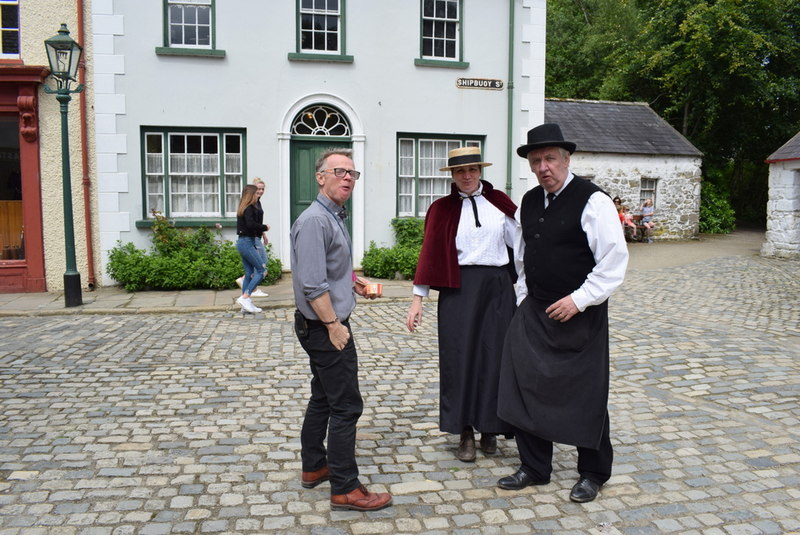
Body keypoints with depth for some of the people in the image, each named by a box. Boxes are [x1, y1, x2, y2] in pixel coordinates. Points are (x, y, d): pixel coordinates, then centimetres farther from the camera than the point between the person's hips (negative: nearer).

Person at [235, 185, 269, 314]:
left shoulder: (244, 209, 16)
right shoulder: (249, 209, -13)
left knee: (249, 273, 10)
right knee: (261, 270, -7)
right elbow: (251, 224, -26)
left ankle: (246, 305, 11)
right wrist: (264, 227, -12)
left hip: (242, 242, 10)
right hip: (248, 242, -10)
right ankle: (244, 297, -11)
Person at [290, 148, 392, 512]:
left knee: (323, 398, 19)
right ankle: (344, 489, 6)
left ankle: (314, 467, 33)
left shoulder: (333, 218, 12)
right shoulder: (315, 220, -20)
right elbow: (312, 284, -25)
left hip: (323, 327, 11)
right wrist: (334, 325, -21)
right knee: (346, 406, -4)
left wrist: (353, 283, 14)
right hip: (326, 327, -11)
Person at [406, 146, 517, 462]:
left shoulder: (499, 202, 6)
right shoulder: (442, 209, 4)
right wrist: (417, 299, -5)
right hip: (458, 289, -1)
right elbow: (430, 253, 0)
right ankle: (465, 433, 16)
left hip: (497, 287, 1)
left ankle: (489, 427, 22)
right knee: (459, 358, 3)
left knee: (495, 357, 5)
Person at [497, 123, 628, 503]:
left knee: (585, 394, 7)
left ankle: (593, 473, 29)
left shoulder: (592, 201, -12)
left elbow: (614, 260, -15)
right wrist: (524, 299, 14)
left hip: (580, 315, -6)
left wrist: (579, 300, -18)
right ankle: (534, 468, 26)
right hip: (534, 312, 6)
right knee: (525, 387, 6)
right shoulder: (529, 202, 8)